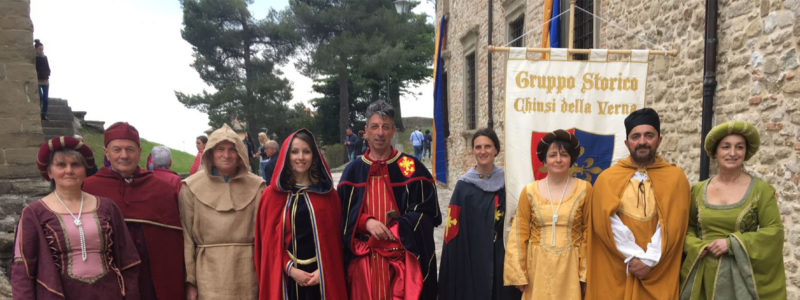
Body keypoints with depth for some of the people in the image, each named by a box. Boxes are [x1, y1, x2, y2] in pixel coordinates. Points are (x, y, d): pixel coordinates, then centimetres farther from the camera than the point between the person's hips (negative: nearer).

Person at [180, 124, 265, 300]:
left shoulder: (256, 186, 5)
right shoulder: (192, 187, 3)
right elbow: (186, 237, 1)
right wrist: (189, 280, -3)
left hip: (247, 274, 1)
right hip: (208, 274, -1)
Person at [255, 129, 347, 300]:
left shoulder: (328, 194, 4)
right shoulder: (272, 195, 2)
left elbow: (335, 238, 2)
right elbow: (270, 241, 0)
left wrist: (324, 269, -11)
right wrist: (290, 269, -11)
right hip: (287, 278, 0)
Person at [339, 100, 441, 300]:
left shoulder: (411, 168, 1)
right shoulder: (353, 171, 8)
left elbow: (428, 211, -1)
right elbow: (341, 215, 6)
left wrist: (399, 228, -14)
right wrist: (366, 222, -13)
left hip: (402, 260, -2)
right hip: (364, 262, 2)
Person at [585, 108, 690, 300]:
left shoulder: (676, 178, 2)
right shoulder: (607, 178, 2)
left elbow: (672, 224, -6)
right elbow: (607, 221, -7)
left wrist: (649, 260, -15)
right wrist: (634, 256, -15)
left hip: (659, 274, 0)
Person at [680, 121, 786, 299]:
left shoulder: (761, 190, -3)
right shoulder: (698, 190, 5)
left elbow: (774, 231, -7)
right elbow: (688, 226, 10)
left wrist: (732, 243, -16)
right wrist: (696, 246, -9)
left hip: (741, 274, -2)